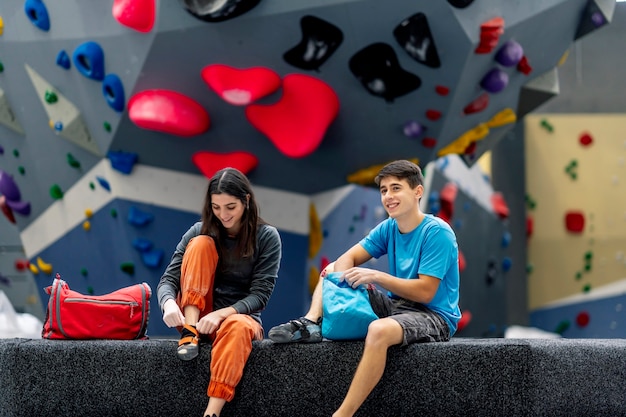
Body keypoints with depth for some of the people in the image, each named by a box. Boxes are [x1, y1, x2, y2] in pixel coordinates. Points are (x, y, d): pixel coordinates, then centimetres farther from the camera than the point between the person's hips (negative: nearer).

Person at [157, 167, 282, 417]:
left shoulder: (266, 237, -5)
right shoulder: (200, 232, 0)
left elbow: (260, 295, -12)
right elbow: (168, 279, -6)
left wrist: (221, 314, -29)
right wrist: (169, 303, -30)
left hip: (242, 318, -2)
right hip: (198, 316, 2)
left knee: (237, 327, -41)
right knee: (201, 243, -17)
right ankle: (190, 330, -26)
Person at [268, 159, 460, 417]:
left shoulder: (437, 232, -16)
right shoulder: (388, 228, 5)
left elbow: (425, 292, -21)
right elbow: (347, 259, 4)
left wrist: (376, 277, -25)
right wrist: (340, 273, -20)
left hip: (434, 316, -8)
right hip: (396, 306, 8)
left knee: (380, 330, -40)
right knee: (332, 272, 10)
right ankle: (311, 323, -19)